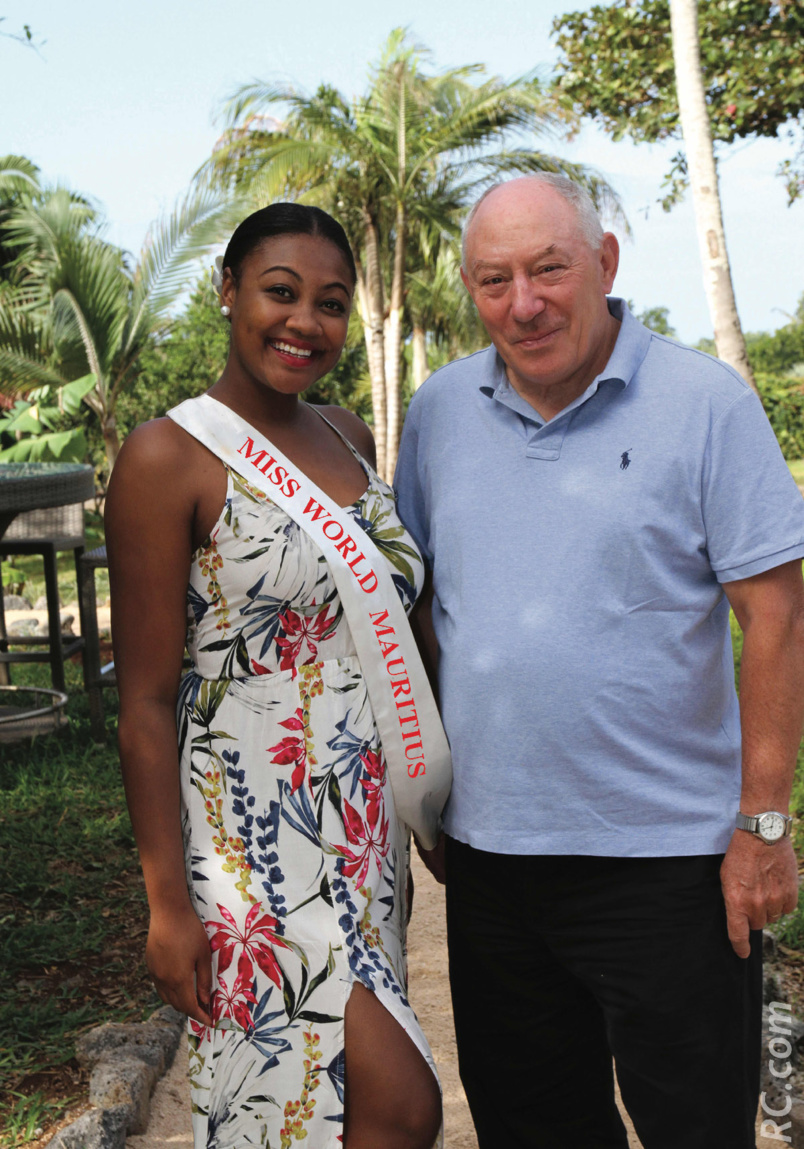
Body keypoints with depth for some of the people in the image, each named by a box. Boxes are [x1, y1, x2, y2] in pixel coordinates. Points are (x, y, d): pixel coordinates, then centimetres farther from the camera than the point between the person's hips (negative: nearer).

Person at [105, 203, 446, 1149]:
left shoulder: (350, 439, 10)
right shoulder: (169, 457, -11)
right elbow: (145, 699, -11)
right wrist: (168, 901, -12)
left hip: (368, 825, 7)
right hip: (254, 828, -7)